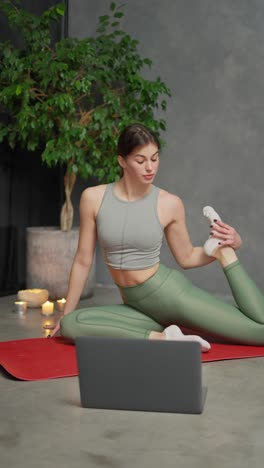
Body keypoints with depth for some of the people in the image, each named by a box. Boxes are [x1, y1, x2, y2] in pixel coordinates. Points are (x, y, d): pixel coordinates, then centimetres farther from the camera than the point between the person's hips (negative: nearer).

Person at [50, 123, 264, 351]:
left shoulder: (170, 204, -8)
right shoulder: (94, 198, -6)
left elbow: (187, 257, 7)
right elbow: (83, 261, 2)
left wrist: (226, 248, -11)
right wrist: (66, 314, 8)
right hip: (137, 305, 3)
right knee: (71, 325, -22)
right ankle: (160, 337, -19)